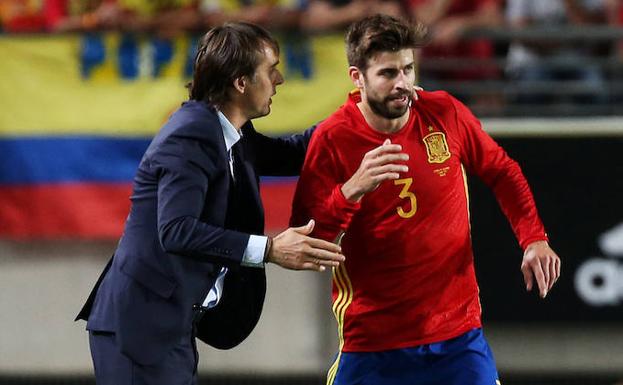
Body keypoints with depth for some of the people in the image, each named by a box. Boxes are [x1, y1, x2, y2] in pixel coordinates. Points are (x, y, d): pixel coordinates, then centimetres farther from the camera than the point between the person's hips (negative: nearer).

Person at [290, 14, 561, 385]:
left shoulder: (446, 114, -2)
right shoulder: (332, 140, -10)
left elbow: (503, 173, 14)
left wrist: (534, 239, 1)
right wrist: (352, 190, -27)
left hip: (459, 330, 2)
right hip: (372, 341, -2)